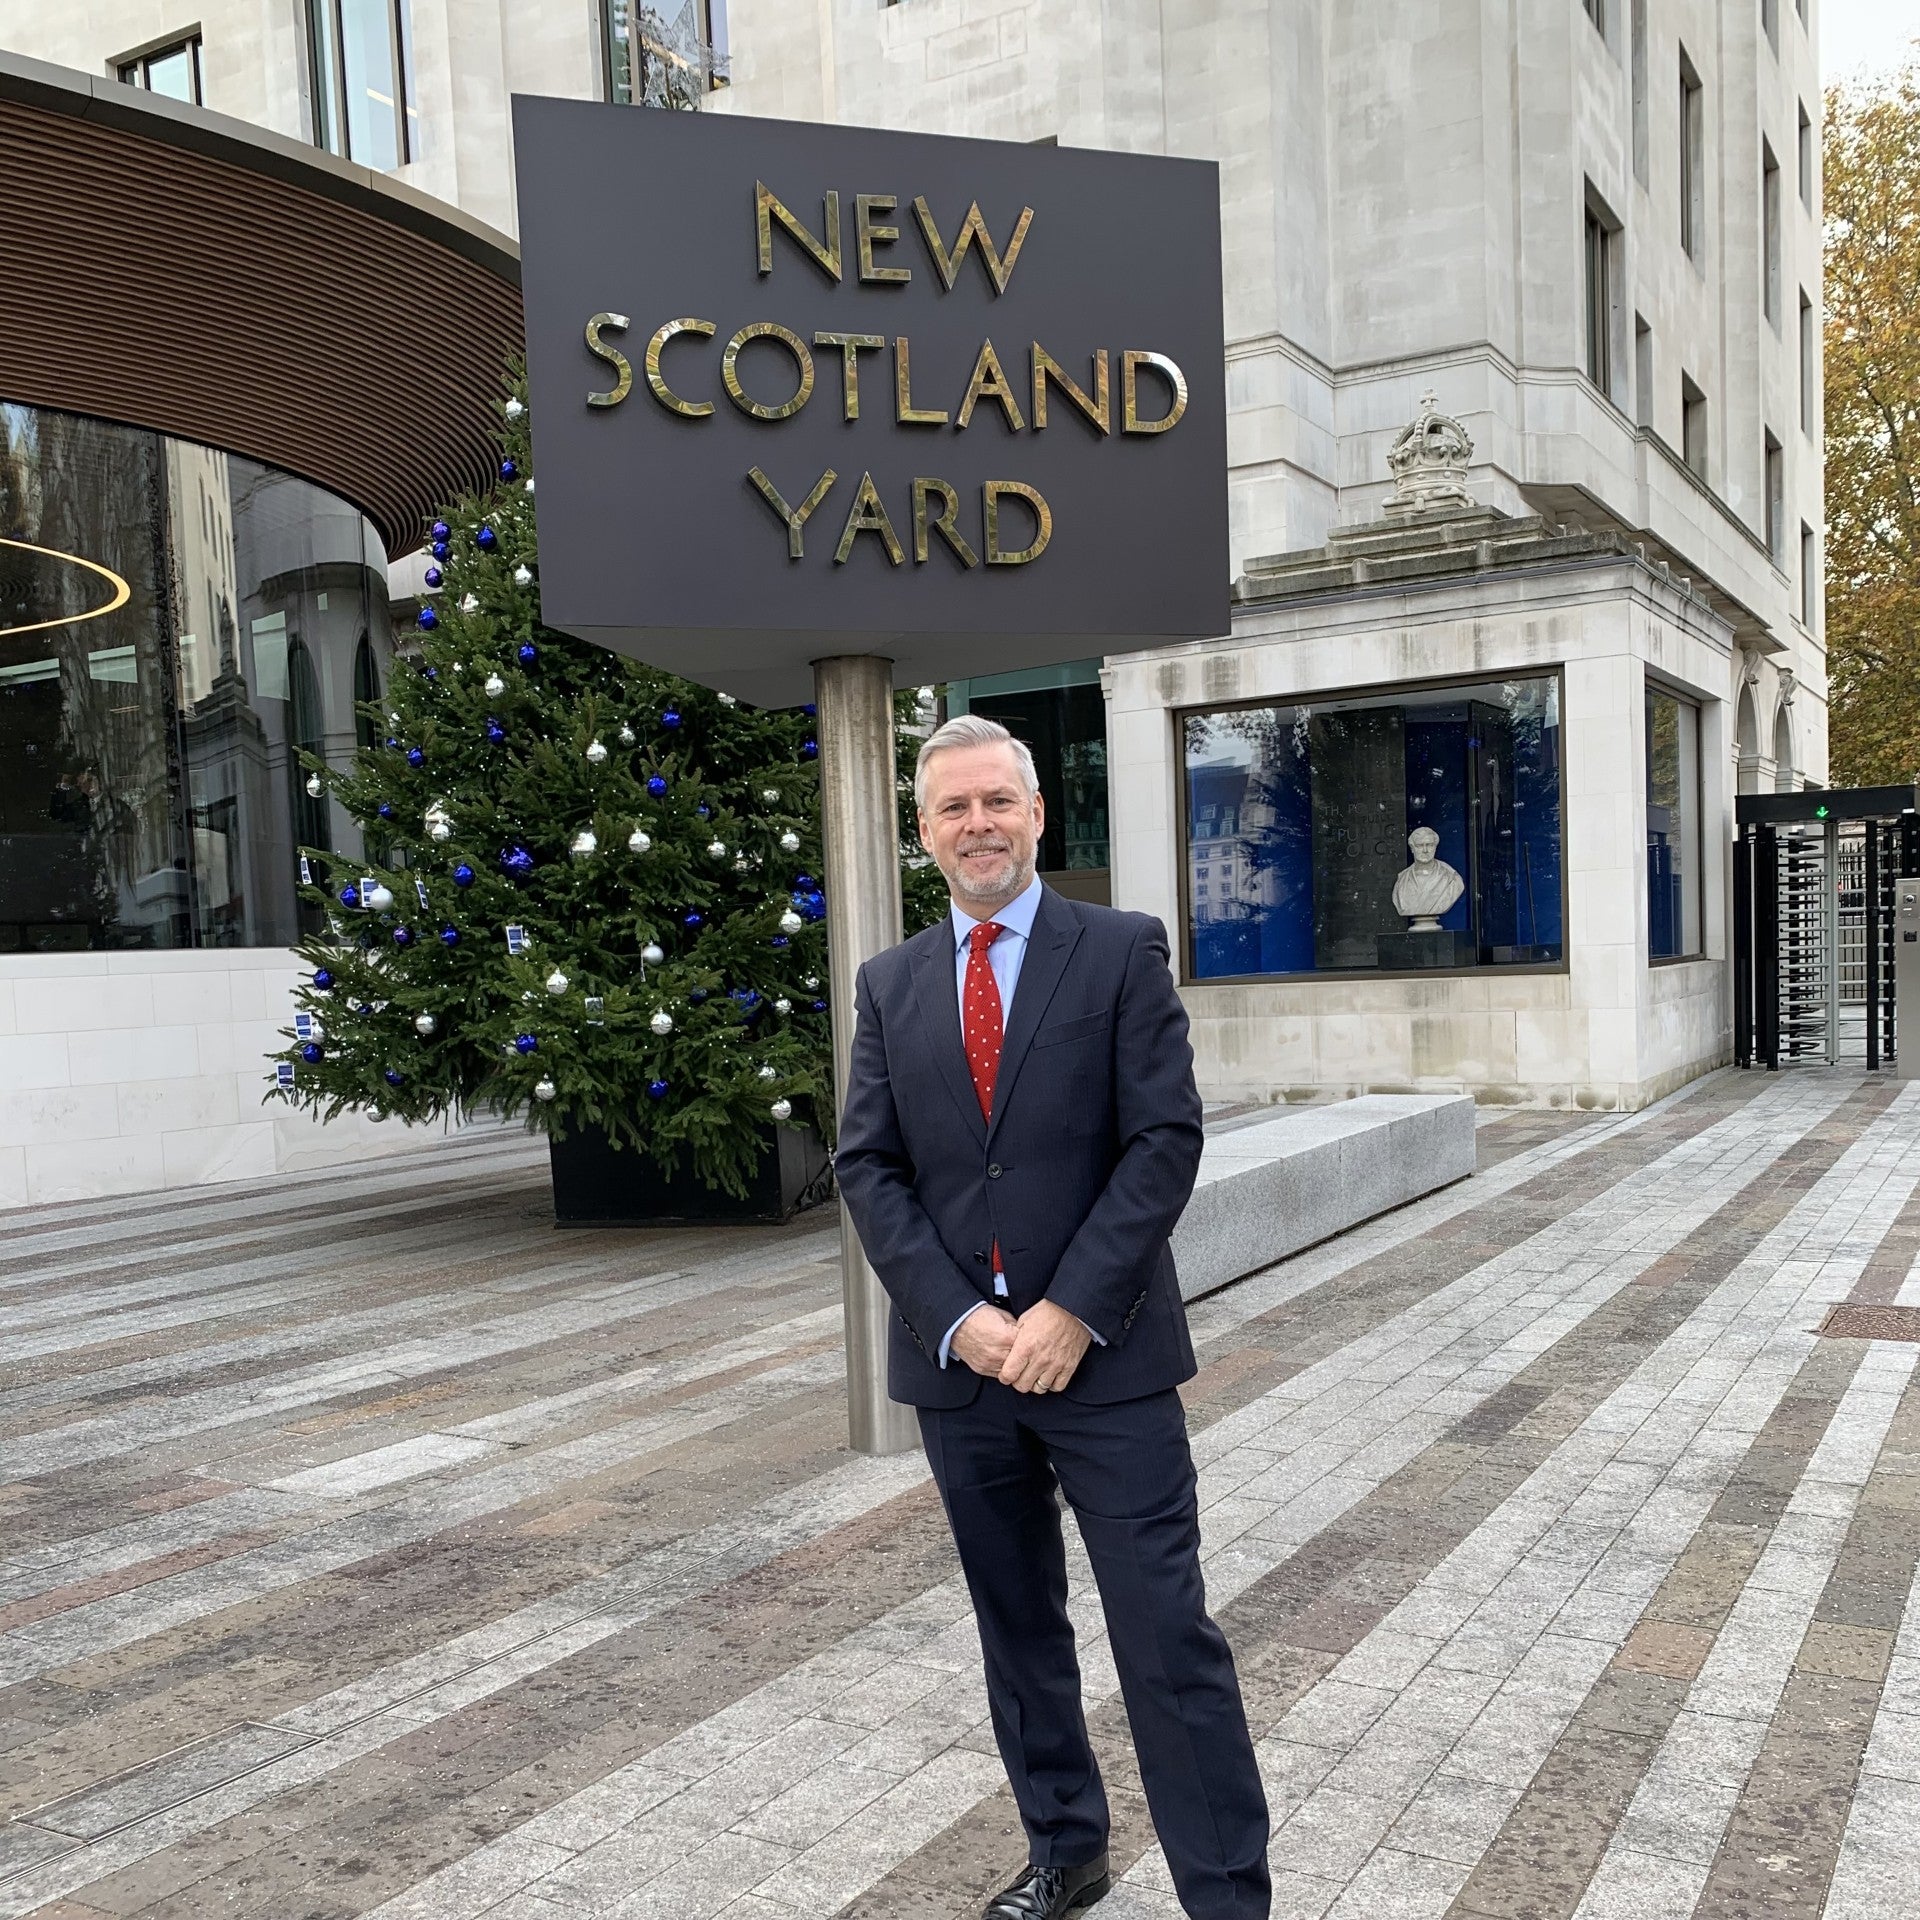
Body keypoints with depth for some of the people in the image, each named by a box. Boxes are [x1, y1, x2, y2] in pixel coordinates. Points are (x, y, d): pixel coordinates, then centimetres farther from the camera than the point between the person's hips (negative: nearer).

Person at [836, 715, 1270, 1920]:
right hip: (958, 1358, 4)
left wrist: (1072, 1312, -15)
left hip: (1103, 1355, -4)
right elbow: (869, 1168, 3)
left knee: (1168, 1638, -1)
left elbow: (1165, 1141, -9)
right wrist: (954, 1318, -10)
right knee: (1017, 1630, 17)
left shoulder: (1122, 951, -3)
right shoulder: (891, 985, 8)